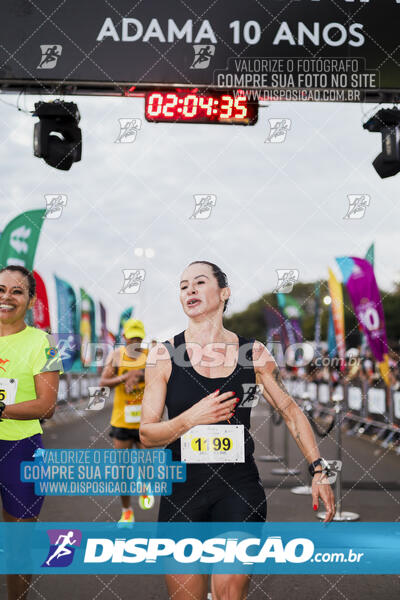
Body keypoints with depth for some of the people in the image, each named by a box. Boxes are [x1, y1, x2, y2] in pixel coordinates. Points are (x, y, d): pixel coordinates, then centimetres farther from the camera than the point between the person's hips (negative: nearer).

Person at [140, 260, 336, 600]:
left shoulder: (253, 353, 2)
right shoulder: (164, 355, -1)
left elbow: (292, 413, 12)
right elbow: (146, 435, -1)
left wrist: (319, 473, 5)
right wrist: (191, 418, -19)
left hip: (240, 489, 0)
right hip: (182, 492, 0)